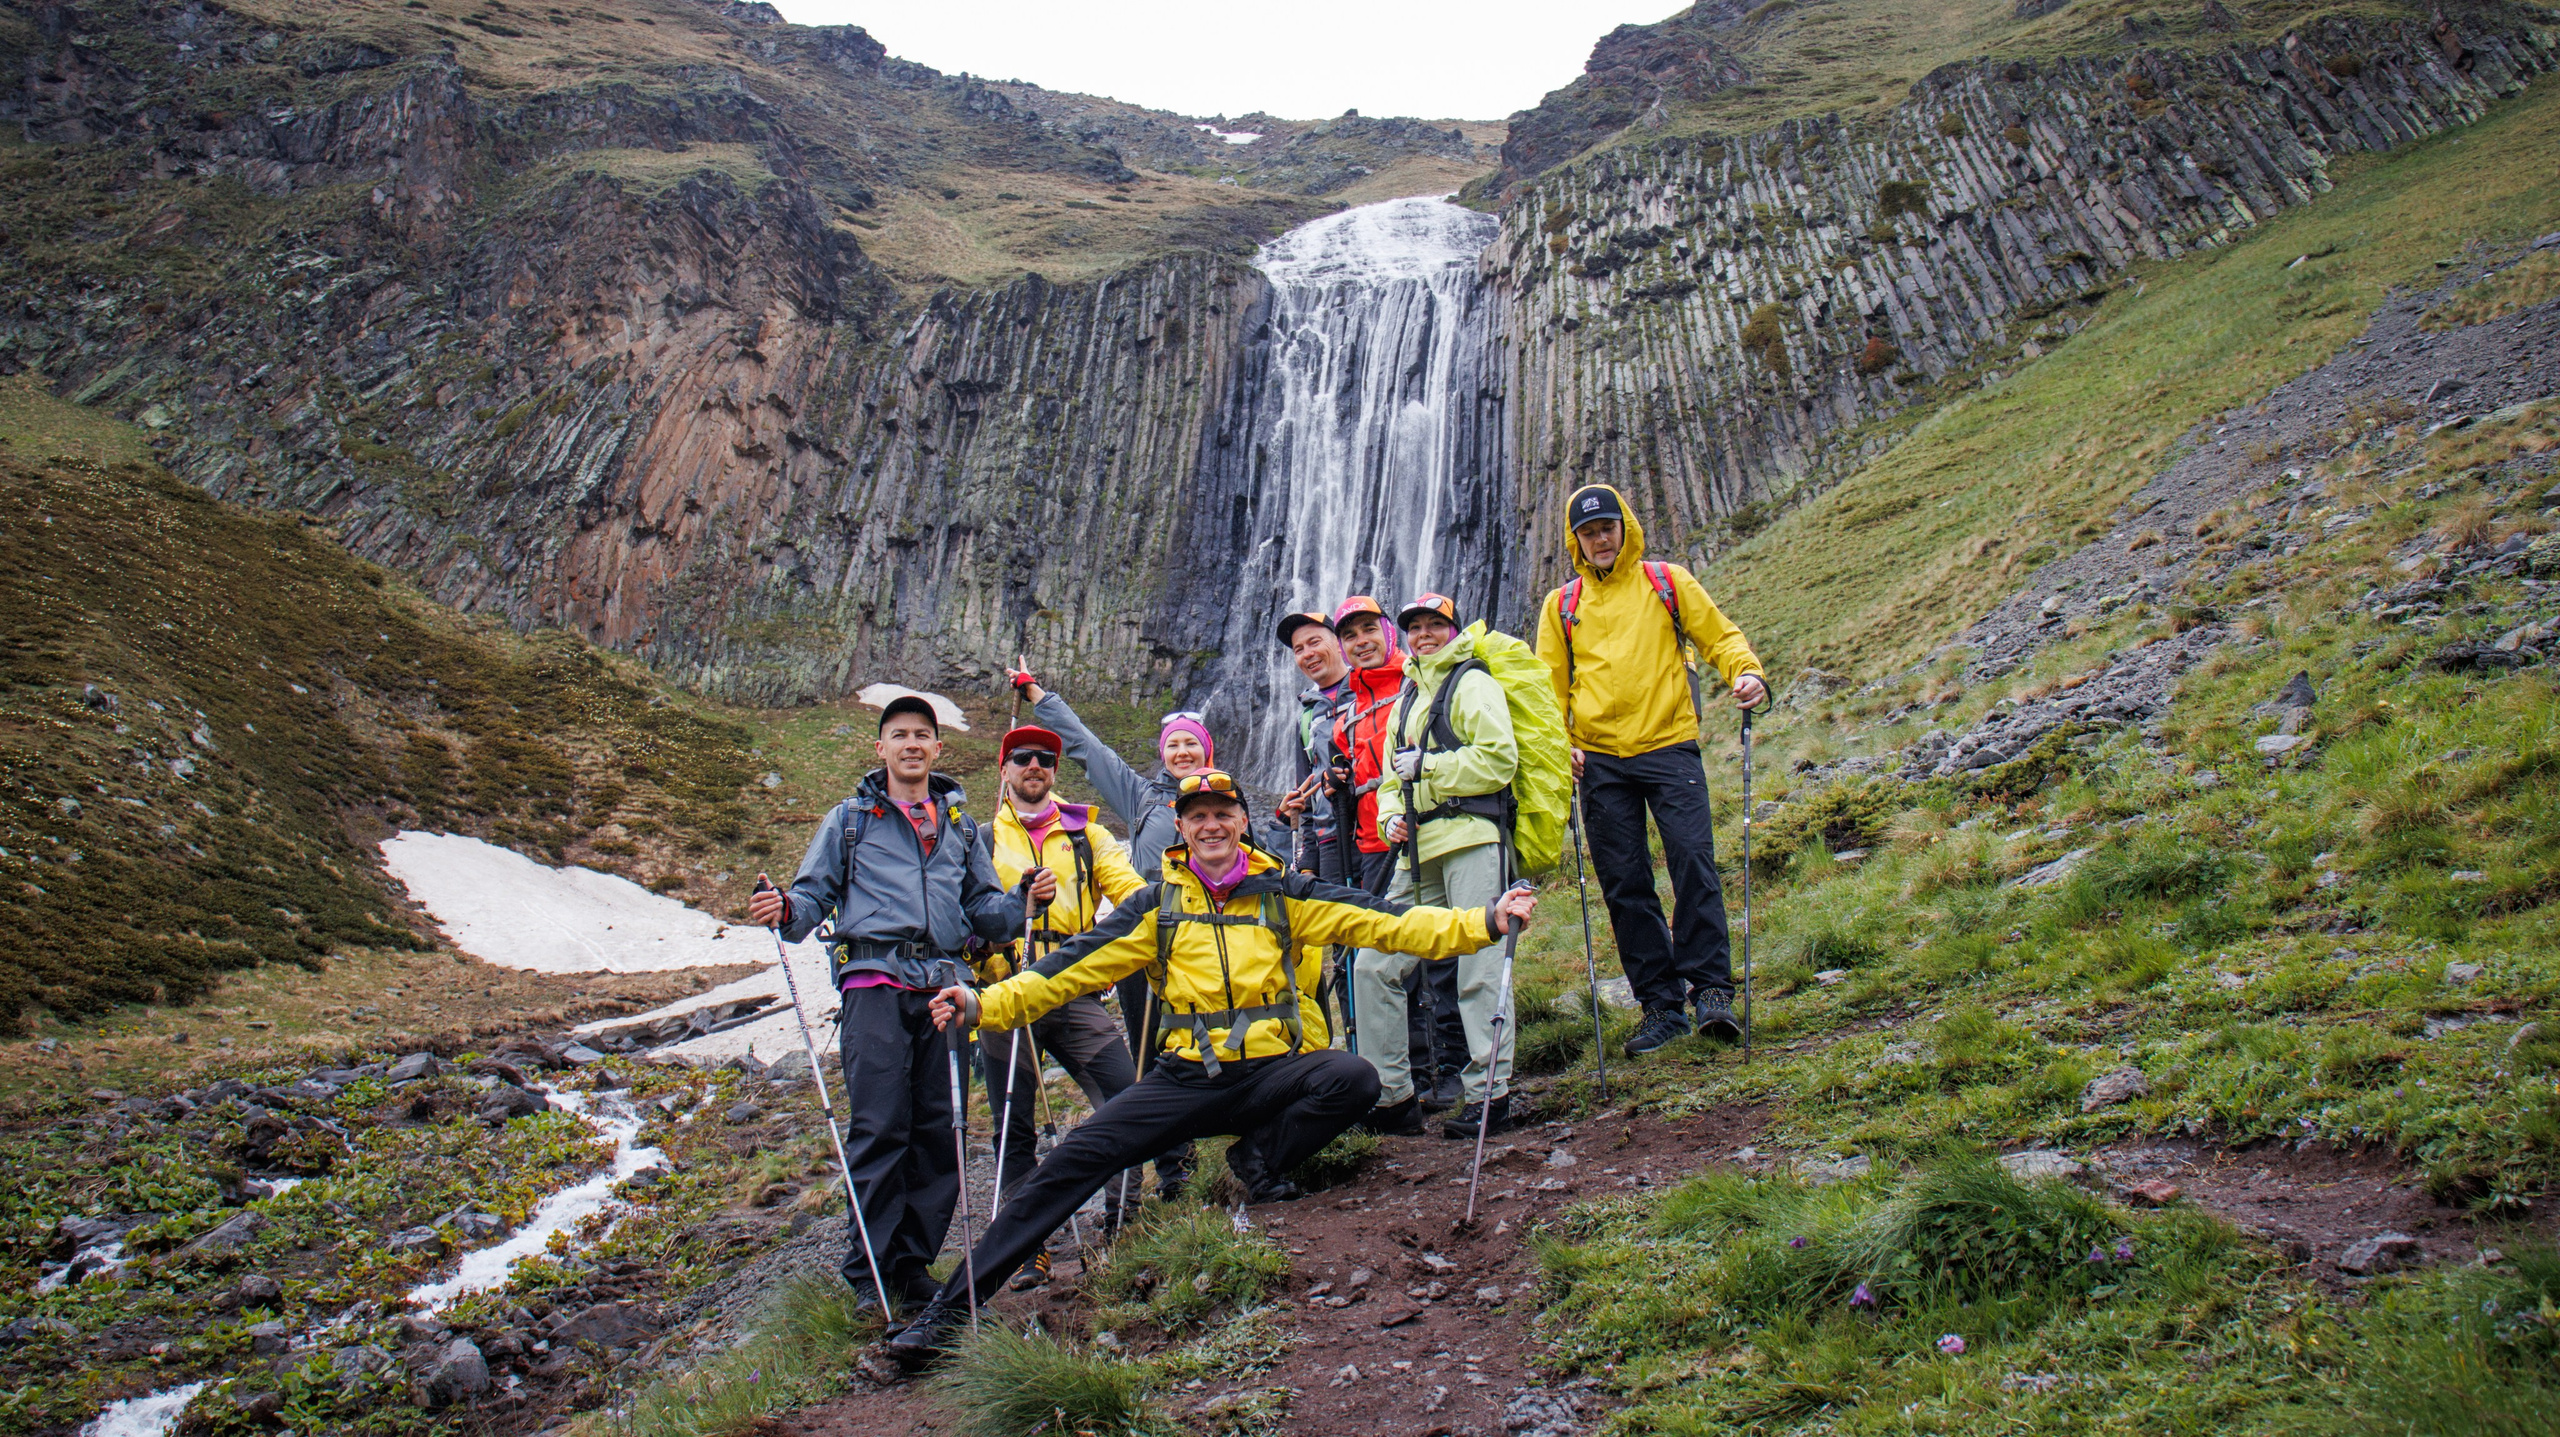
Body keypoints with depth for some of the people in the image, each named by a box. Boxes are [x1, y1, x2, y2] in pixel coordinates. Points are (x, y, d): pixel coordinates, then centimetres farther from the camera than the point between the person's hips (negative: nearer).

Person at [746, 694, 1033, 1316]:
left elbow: (985, 910, 21)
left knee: (939, 1129, 1)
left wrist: (1023, 900, 1)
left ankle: (915, 1262, 12)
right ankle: (870, 1271, 0)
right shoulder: (850, 820, 16)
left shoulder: (960, 828, 23)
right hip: (876, 983, -3)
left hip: (944, 985, 3)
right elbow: (815, 894, 9)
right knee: (879, 1128, -10)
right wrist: (785, 912, -13)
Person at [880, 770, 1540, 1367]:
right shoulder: (1157, 905, 9)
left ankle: (1259, 1156, -1)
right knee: (1076, 1158, -13)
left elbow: (1386, 923, -2)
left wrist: (1485, 921, -13)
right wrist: (985, 1004, -9)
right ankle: (952, 1306, -6)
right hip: (1188, 1075, 1)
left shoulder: (1284, 893, 5)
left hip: (1275, 1069, -1)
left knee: (1355, 1078, -29)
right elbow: (1073, 967, 4)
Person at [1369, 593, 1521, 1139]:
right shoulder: (1406, 700, 27)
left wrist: (1426, 766, -7)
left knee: (1478, 969, -7)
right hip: (1419, 854, 8)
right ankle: (1391, 1097, 7)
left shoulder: (1472, 683, 3)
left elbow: (1499, 759, -10)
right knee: (1372, 967, 1)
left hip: (1471, 839, -8)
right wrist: (1391, 817, 8)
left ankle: (1489, 1095, 0)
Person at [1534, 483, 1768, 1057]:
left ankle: (1710, 988, -2)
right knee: (1625, 885, 1)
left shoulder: (1668, 582, 10)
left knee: (1693, 863, -13)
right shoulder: (1561, 606, 13)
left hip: (1668, 746, -2)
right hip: (1599, 759, 2)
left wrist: (1747, 672, -12)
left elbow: (1718, 636, 9)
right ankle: (1661, 1004, 9)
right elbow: (1550, 685, 13)